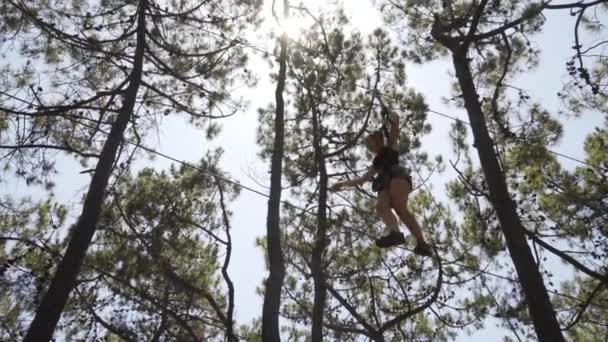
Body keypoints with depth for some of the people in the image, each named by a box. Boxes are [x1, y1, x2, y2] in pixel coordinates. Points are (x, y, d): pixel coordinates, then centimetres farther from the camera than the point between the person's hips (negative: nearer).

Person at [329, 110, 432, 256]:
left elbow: (395, 118, 20)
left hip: (397, 175, -5)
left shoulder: (390, 146, 26)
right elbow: (362, 180, 43)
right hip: (385, 185, 5)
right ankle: (395, 233, -54)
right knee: (380, 206, -28)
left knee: (400, 208, -29)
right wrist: (342, 184, 41)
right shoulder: (376, 162, 39)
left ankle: (422, 243, -40)